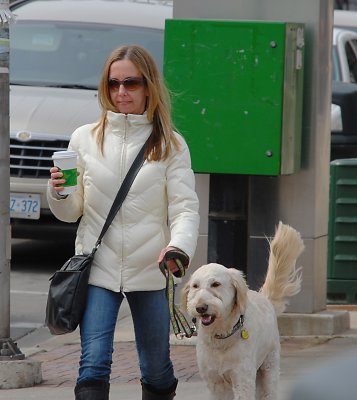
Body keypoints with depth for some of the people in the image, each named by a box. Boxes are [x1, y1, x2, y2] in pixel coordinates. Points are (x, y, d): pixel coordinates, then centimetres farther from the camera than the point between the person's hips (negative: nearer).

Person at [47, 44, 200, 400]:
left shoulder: (171, 145, 2)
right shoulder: (85, 139, 5)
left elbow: (185, 208, -5)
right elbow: (70, 212, 9)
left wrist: (178, 246, -26)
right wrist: (58, 193, -14)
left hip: (149, 273, 0)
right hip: (98, 267, 0)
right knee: (93, 369, -13)